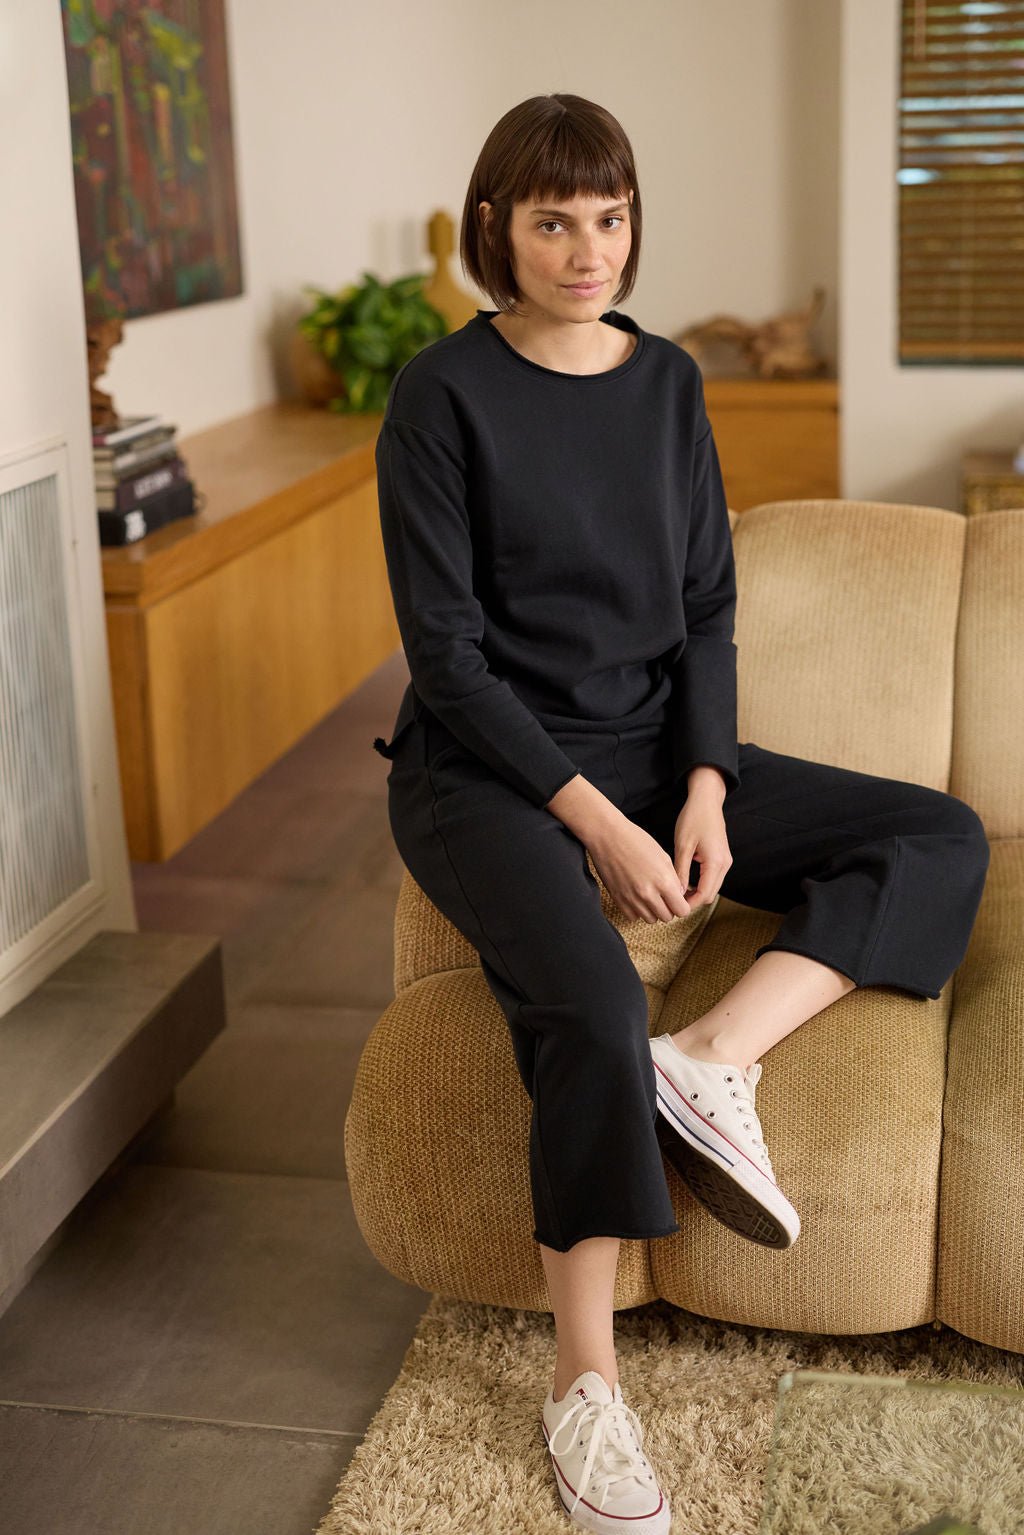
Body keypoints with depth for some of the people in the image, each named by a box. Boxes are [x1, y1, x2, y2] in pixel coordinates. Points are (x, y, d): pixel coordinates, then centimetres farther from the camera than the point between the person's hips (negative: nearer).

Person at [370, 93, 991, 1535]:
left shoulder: (669, 381, 6)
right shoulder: (445, 392, -8)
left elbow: (707, 609, 7)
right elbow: (447, 648, -12)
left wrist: (705, 789, -9)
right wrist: (591, 819, -20)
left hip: (655, 744, 6)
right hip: (487, 765, -6)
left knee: (942, 839, -6)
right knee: (592, 1003, -33)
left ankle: (713, 1054, -22)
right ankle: (585, 1379, -17)